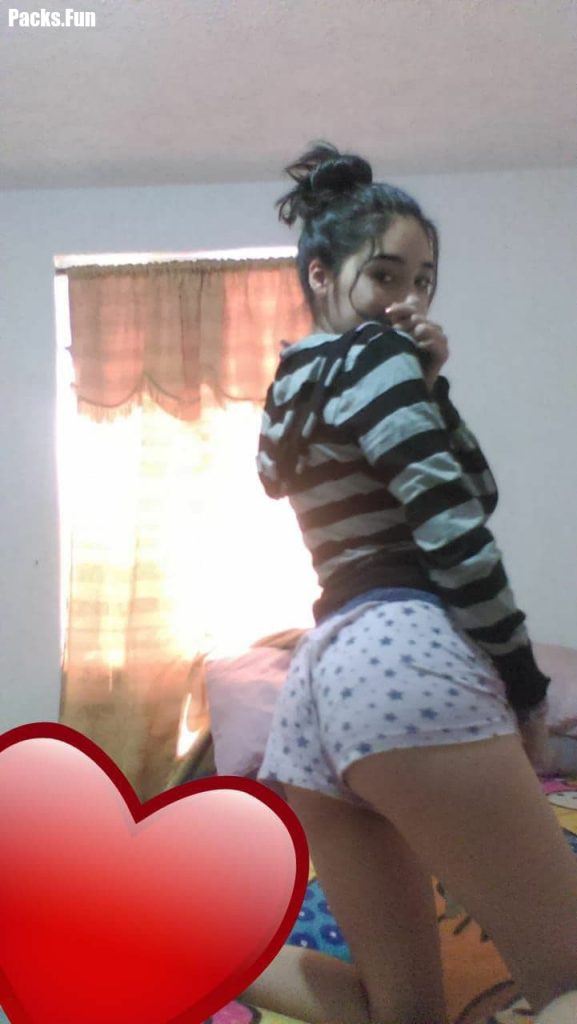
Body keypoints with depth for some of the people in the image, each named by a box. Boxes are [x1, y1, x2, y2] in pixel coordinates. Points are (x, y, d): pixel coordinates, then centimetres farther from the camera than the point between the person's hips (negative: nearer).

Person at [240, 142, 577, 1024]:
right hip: (406, 658, -9)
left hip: (319, 677, 10)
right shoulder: (373, 355, 1)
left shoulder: (286, 393, 25)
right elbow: (455, 531, -9)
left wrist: (422, 387, 12)